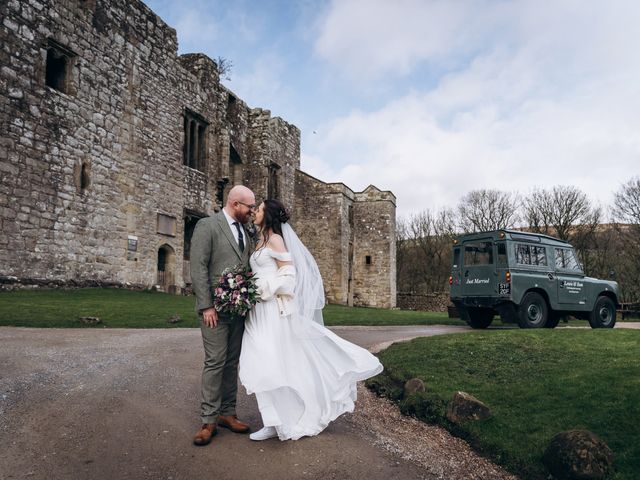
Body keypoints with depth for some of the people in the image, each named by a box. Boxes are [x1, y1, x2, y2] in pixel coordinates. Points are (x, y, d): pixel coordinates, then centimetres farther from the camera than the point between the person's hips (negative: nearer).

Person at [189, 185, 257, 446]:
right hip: (216, 308, -6)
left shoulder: (245, 231, 13)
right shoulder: (207, 226, -7)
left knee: (232, 362, 11)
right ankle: (208, 420, 7)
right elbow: (198, 268, -12)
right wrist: (206, 306, -16)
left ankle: (227, 413, 21)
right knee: (215, 362, -3)